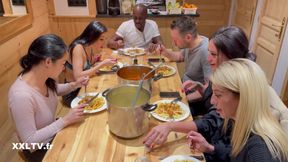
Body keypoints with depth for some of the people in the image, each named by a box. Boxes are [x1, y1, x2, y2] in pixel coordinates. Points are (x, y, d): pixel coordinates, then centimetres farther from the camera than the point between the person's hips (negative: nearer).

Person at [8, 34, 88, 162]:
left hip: (53, 131, 7)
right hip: (39, 149, -7)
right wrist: (65, 120, -30)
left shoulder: (43, 77, -14)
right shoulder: (21, 96, -36)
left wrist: (74, 85, -7)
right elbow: (29, 142, -29)